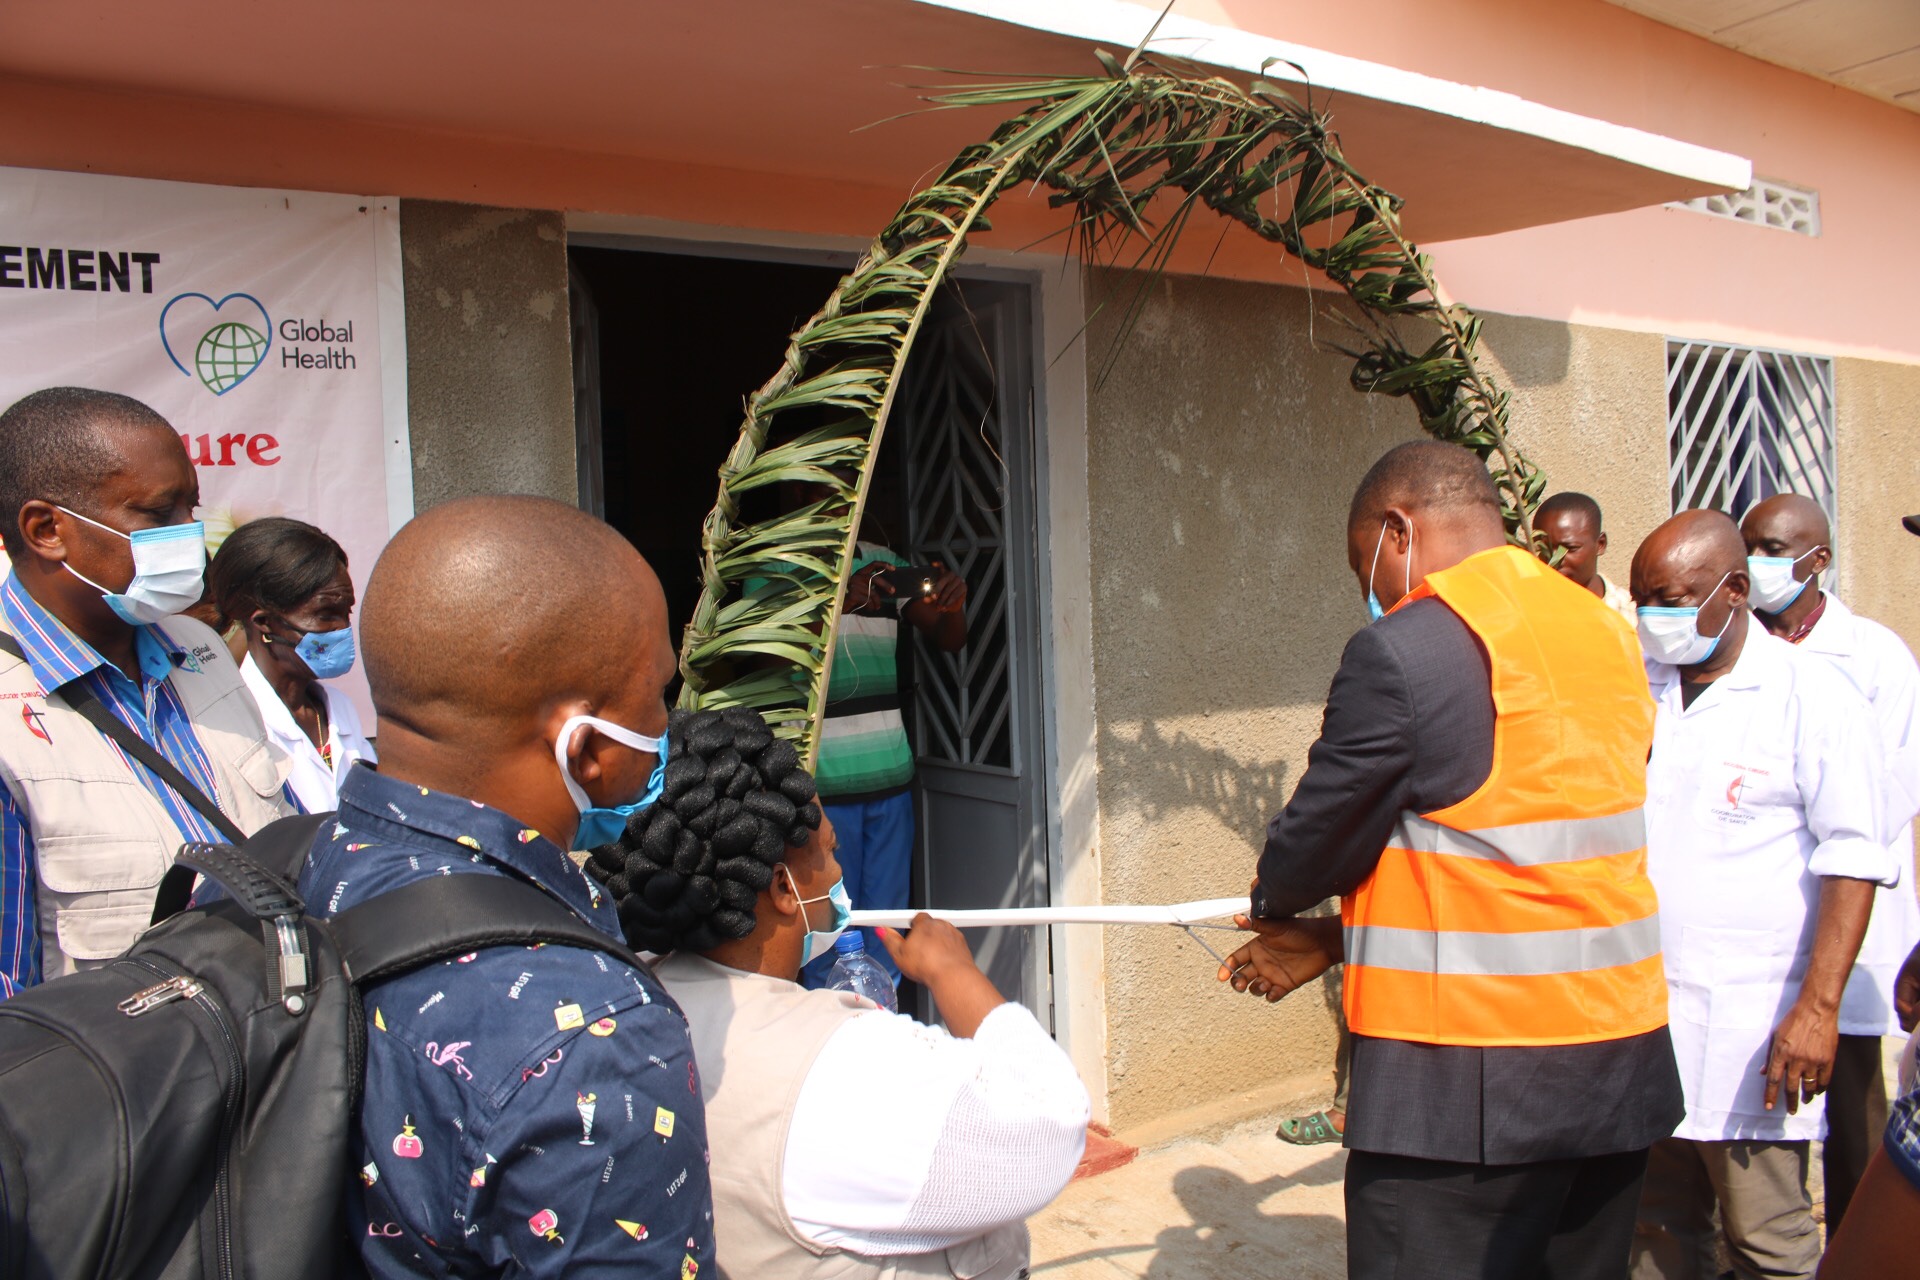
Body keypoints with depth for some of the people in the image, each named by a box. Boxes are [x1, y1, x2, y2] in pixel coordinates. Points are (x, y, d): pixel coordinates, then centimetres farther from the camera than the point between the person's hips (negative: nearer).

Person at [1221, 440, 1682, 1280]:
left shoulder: (1402, 650, -16)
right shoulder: (1607, 632, 10)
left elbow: (1313, 842, -9)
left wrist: (1269, 903, 15)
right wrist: (1334, 940, 16)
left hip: (1470, 1083, -8)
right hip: (1622, 1061, 8)